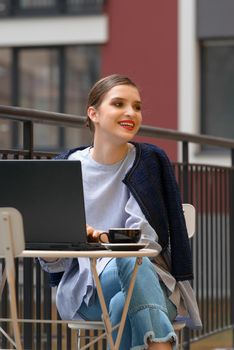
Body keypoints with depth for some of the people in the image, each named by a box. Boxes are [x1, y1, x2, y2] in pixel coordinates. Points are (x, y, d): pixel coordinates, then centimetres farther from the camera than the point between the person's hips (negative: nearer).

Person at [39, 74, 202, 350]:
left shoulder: (152, 161, 2)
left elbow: (146, 240, -7)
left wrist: (99, 238, -27)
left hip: (149, 284, 0)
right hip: (86, 288, 0)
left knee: (124, 304, -38)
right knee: (131, 262, -35)